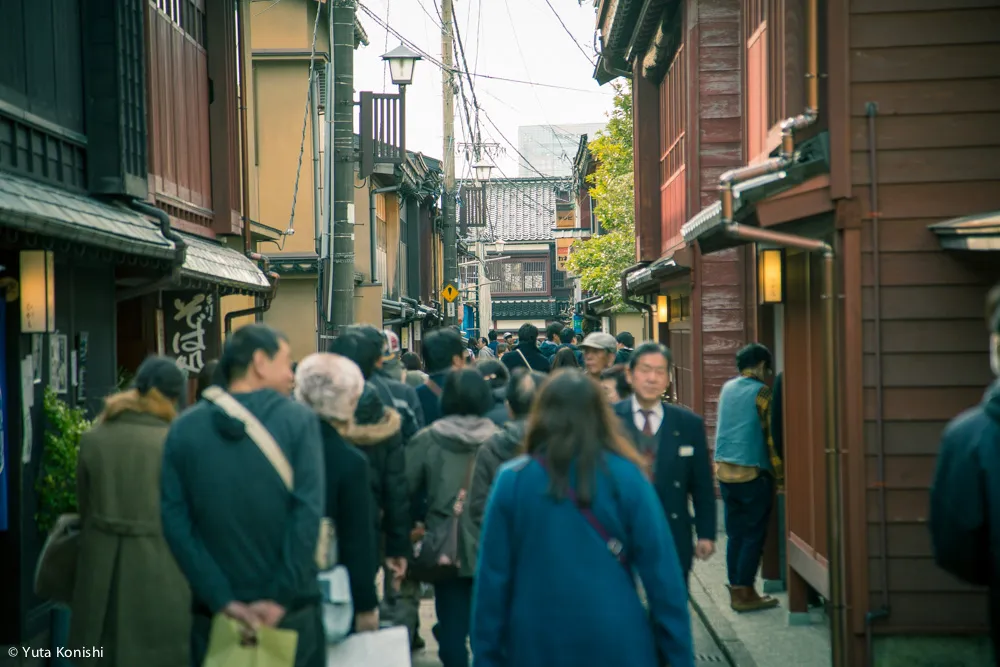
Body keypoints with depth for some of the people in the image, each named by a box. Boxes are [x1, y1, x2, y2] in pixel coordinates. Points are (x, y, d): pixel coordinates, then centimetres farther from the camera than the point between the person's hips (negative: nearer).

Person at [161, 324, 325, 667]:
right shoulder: (299, 420, -5)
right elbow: (308, 513, -15)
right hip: (292, 613, -2)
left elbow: (175, 521, -5)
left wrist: (223, 600, -6)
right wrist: (281, 598, -12)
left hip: (216, 615, 2)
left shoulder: (183, 429, 3)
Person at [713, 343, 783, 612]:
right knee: (753, 534, 1)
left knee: (735, 533, 12)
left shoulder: (727, 388, 10)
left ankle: (736, 590, 15)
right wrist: (779, 472, -4)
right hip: (752, 473, -6)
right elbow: (771, 435, -10)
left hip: (724, 469, 7)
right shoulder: (761, 392, -9)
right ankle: (745, 593, 2)